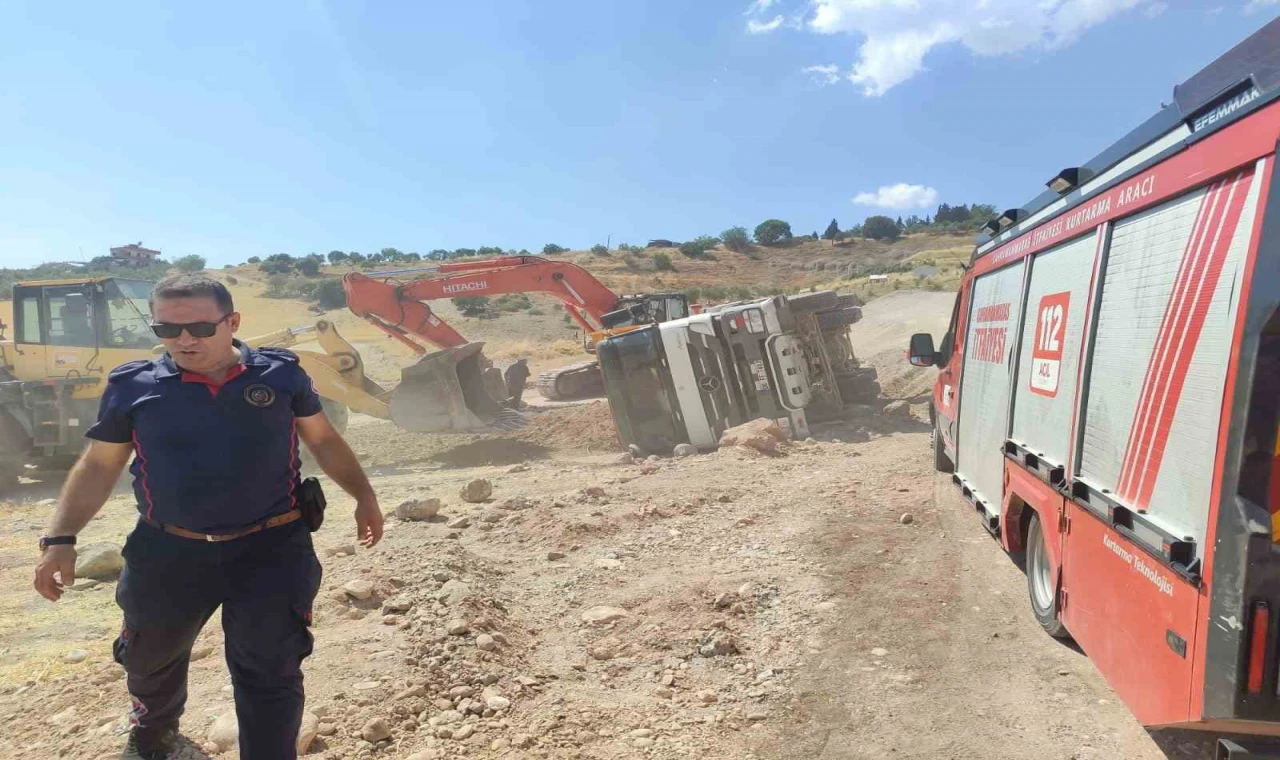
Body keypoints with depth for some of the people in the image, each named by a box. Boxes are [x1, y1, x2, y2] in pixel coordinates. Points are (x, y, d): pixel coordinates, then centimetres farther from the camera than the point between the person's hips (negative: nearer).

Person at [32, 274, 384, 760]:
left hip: (271, 549, -2)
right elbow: (97, 467, 5)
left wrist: (363, 496, 5)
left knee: (268, 672, 4)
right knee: (150, 659, 26)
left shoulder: (281, 374, -5)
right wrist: (60, 540, -3)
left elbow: (323, 439, 6)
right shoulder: (133, 387, -3)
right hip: (168, 552, 3)